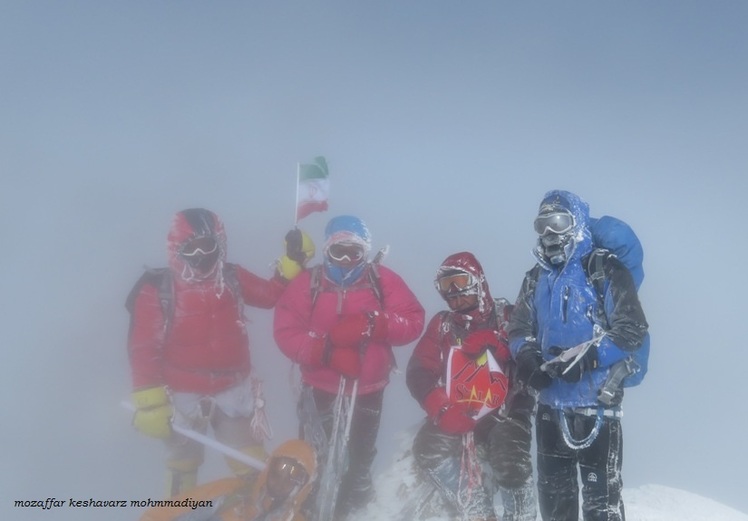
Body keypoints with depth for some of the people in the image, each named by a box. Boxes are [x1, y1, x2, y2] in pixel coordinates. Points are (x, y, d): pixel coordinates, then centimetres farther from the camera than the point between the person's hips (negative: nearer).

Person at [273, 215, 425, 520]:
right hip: (319, 385, -2)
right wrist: (327, 350, -27)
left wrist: (372, 324, -28)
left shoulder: (383, 281, -6)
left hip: (368, 387, 2)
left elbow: (414, 322, -11)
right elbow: (286, 331, -13)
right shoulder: (308, 283, -8)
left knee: (361, 456, 22)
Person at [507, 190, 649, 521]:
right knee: (553, 492, 18)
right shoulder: (536, 278, 14)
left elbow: (632, 330, -14)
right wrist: (527, 355, -9)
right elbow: (519, 328, 13)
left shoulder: (605, 270, -7)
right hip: (551, 404, 7)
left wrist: (586, 357, -26)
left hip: (596, 403, -6)